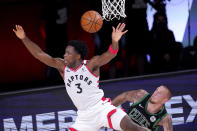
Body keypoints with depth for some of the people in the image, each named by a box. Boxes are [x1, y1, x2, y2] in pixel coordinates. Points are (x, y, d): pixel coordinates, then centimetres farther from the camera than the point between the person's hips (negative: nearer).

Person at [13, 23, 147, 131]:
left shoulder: (91, 65, -10)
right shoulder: (62, 66, 2)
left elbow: (109, 55, -27)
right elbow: (40, 54, 0)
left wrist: (115, 42, -48)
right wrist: (24, 38, -9)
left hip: (102, 108, -5)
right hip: (84, 117, 5)